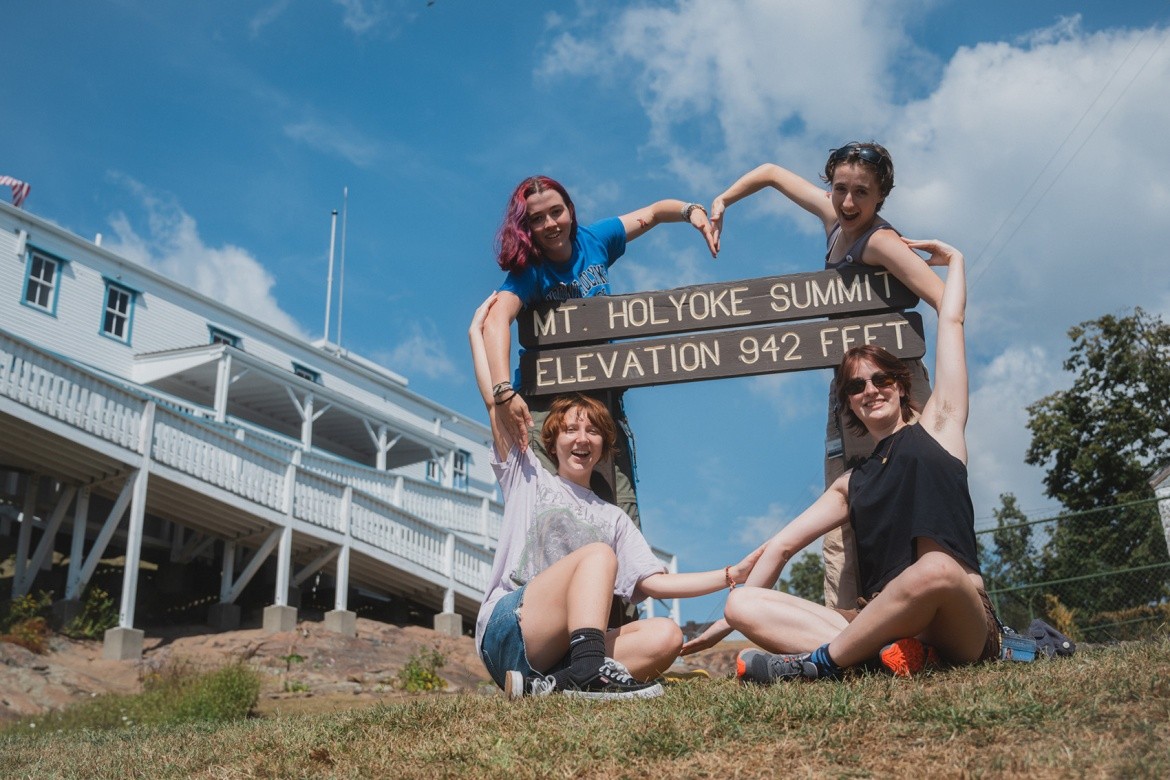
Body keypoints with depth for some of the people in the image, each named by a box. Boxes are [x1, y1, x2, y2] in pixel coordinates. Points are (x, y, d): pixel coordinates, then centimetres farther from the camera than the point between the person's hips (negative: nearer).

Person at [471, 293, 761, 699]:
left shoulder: (613, 517, 26)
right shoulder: (529, 479, 17)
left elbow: (656, 582, 13)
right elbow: (494, 400, 9)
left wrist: (732, 575, 4)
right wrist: (477, 330, 16)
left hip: (561, 649, 4)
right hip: (506, 631, -4)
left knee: (665, 635, -24)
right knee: (598, 553, -28)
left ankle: (549, 684, -39)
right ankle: (588, 670, -48)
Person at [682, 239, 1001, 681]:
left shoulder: (936, 427, 15)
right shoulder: (852, 484, 25)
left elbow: (950, 321, 18)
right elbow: (781, 546, 21)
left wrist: (953, 260, 33)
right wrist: (729, 622, 17)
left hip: (961, 627, -5)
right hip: (883, 622, 5)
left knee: (935, 567, -41)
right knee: (743, 604, -13)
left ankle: (822, 662, -25)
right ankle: (885, 650, -32)